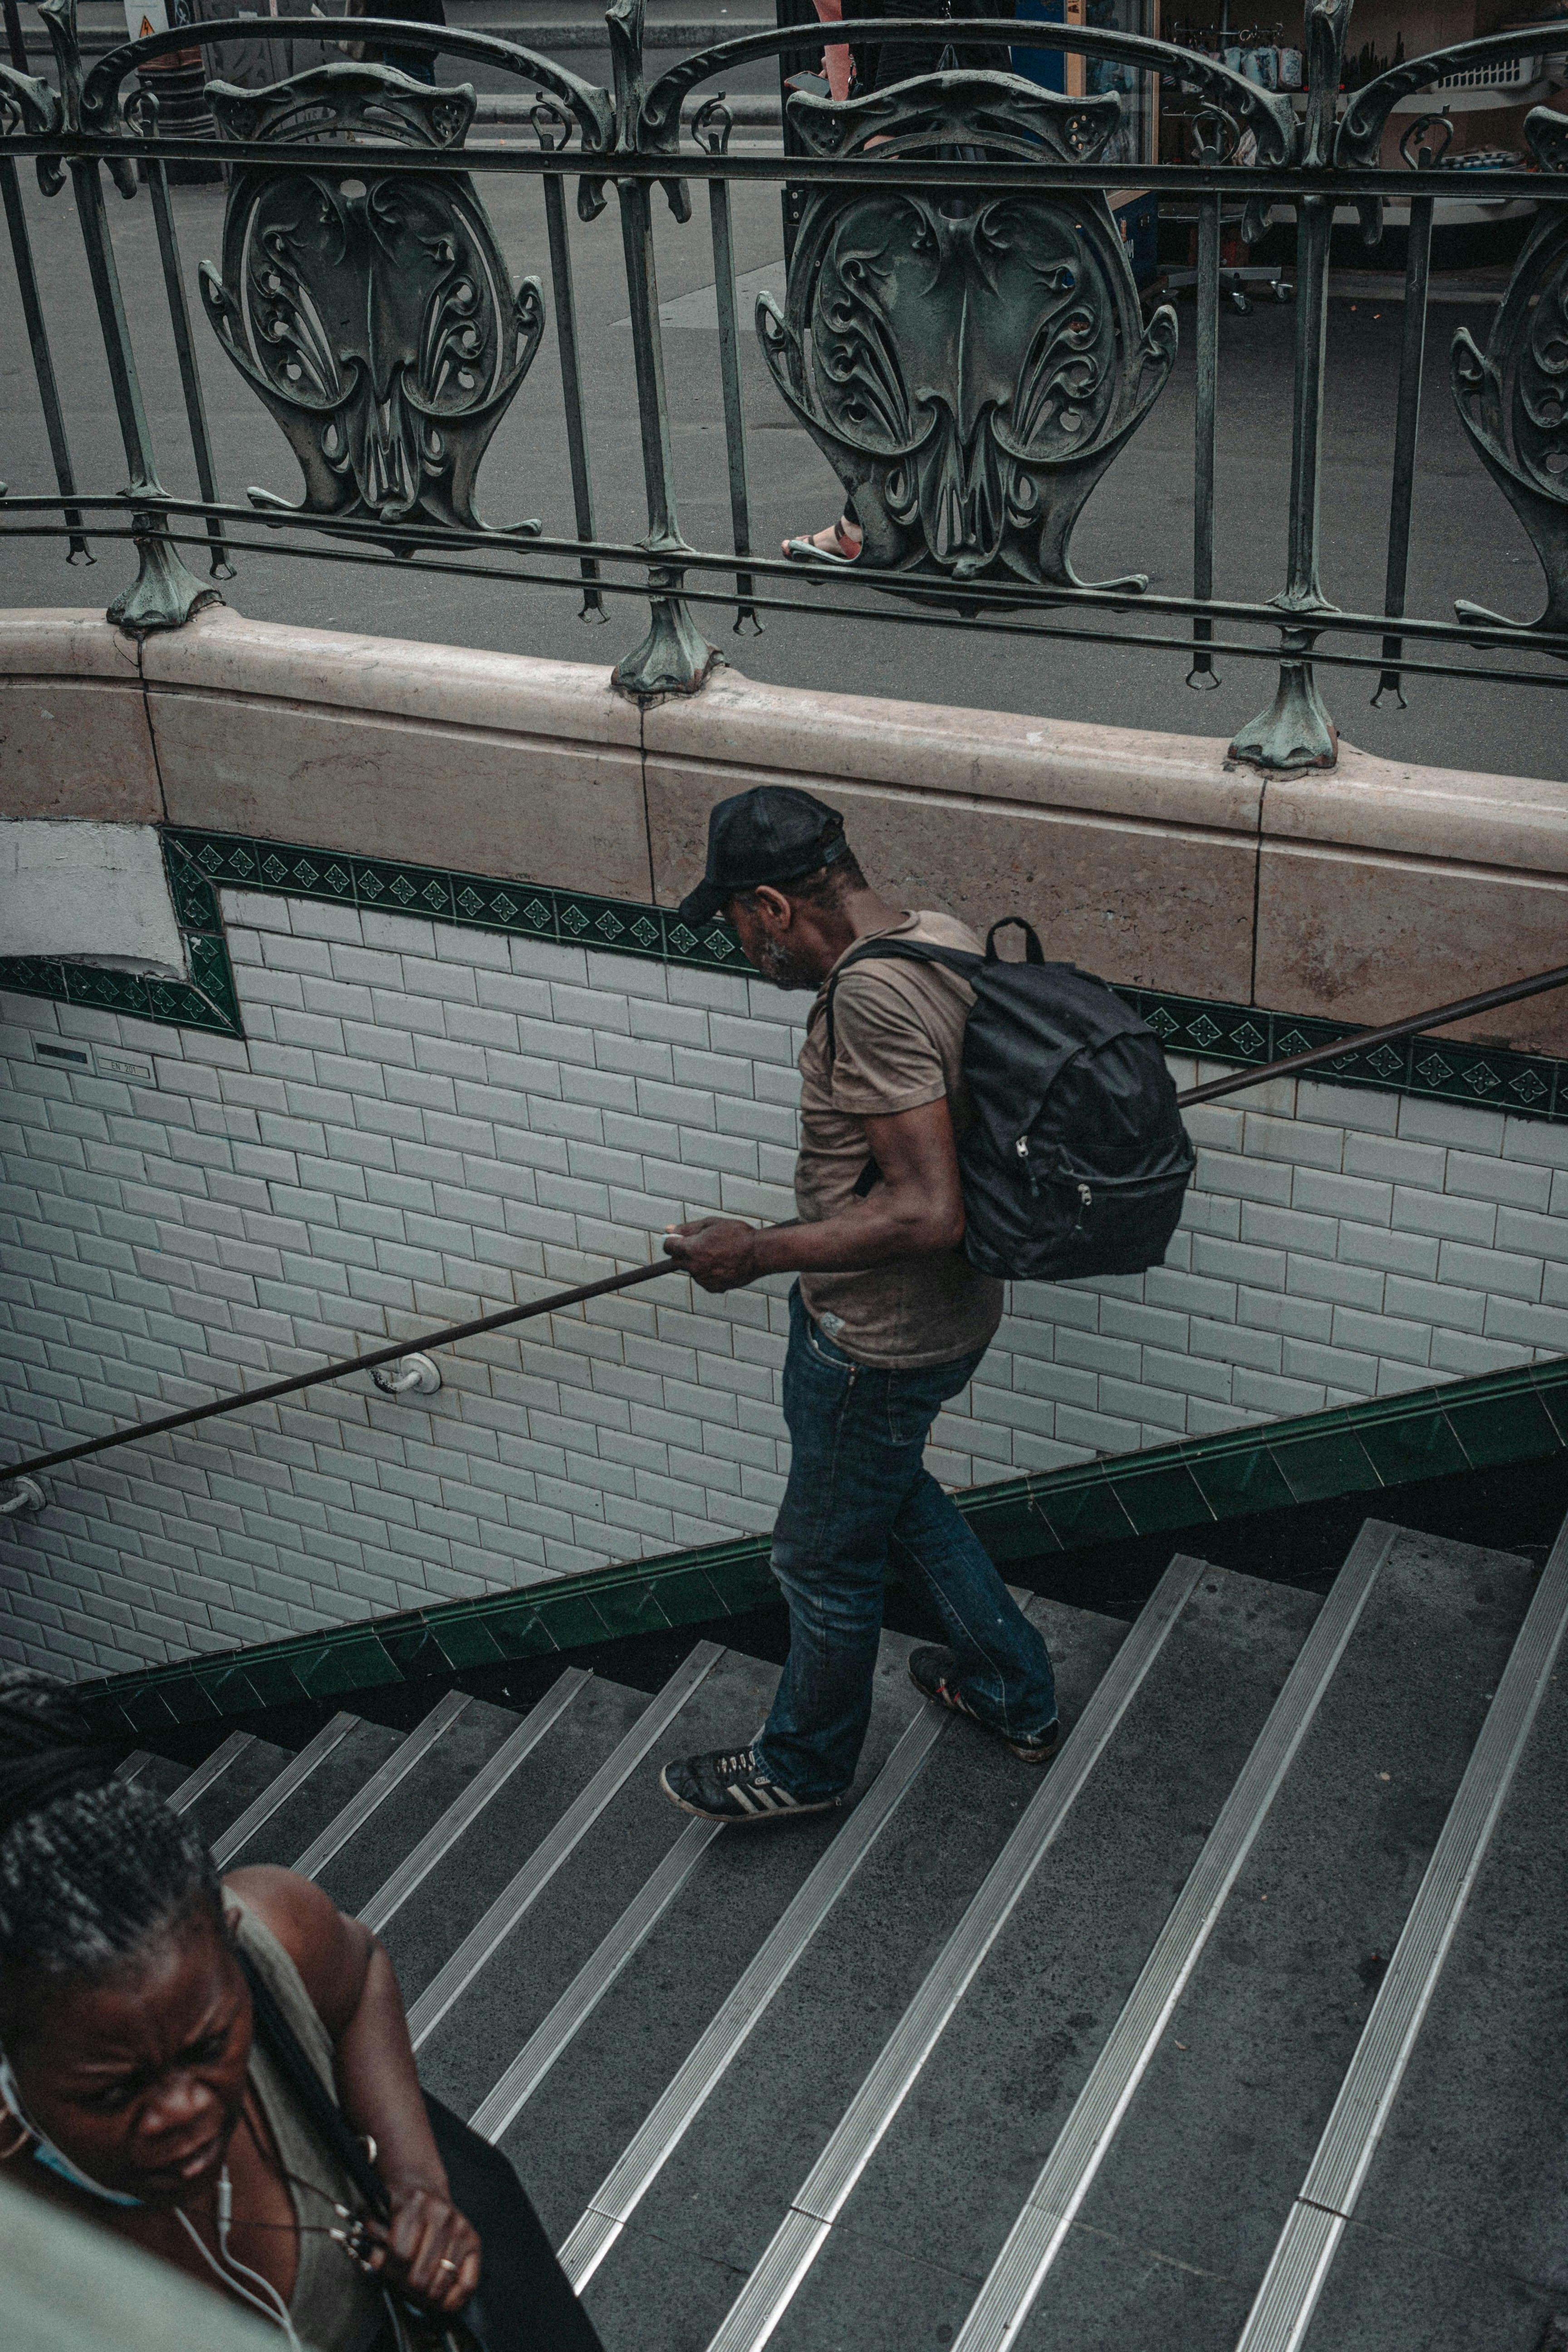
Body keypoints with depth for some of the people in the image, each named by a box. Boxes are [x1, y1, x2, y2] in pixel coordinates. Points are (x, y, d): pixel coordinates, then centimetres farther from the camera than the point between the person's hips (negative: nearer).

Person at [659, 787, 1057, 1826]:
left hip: (880, 1341, -9)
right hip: (949, 1312, 9)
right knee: (892, 1491, 31)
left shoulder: (872, 996, -31)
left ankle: (805, 1766, 39)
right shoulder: (943, 938, -1)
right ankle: (1012, 1690, 46)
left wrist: (760, 1252, -25)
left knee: (825, 1558, 14)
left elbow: (926, 1215, -35)